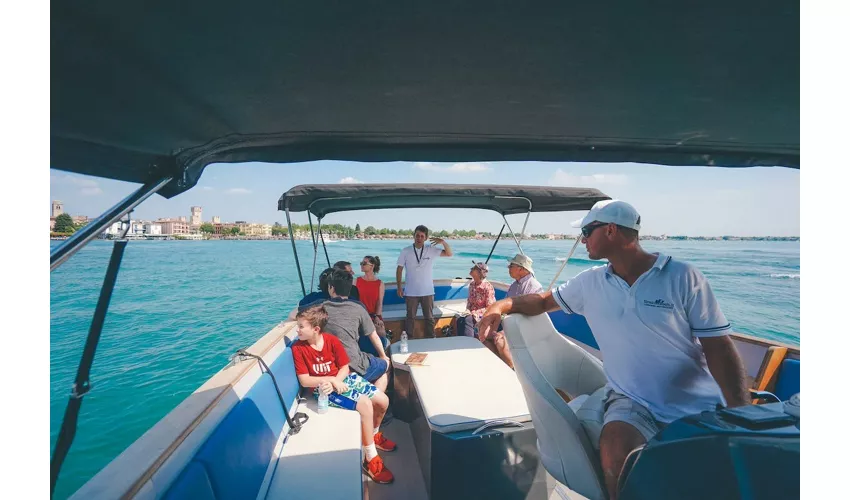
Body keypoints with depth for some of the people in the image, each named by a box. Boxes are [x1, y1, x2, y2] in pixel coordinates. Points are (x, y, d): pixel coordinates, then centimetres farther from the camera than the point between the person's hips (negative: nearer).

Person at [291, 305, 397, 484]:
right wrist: (332, 380, -22)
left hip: (344, 378, 4)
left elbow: (344, 368, -3)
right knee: (365, 405, -27)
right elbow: (304, 381, -13)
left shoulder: (332, 340, -9)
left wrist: (334, 383, -22)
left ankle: (374, 434, 27)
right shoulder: (298, 347, -14)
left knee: (383, 401, -6)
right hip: (322, 387, -4)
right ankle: (371, 459, -8)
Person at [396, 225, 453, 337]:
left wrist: (443, 242, -22)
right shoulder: (406, 251, -5)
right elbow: (399, 269, 0)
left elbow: (449, 254, -5)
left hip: (427, 291, 1)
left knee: (429, 317, 13)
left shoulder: (431, 250, -3)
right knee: (410, 317, 11)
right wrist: (399, 287, -3)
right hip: (411, 292, -1)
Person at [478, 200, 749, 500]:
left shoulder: (683, 277, -8)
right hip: (634, 401, 1)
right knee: (615, 451, -27)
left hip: (699, 408, 0)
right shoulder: (590, 283, 3)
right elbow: (543, 301, 12)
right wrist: (501, 305, -4)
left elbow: (720, 349, -7)